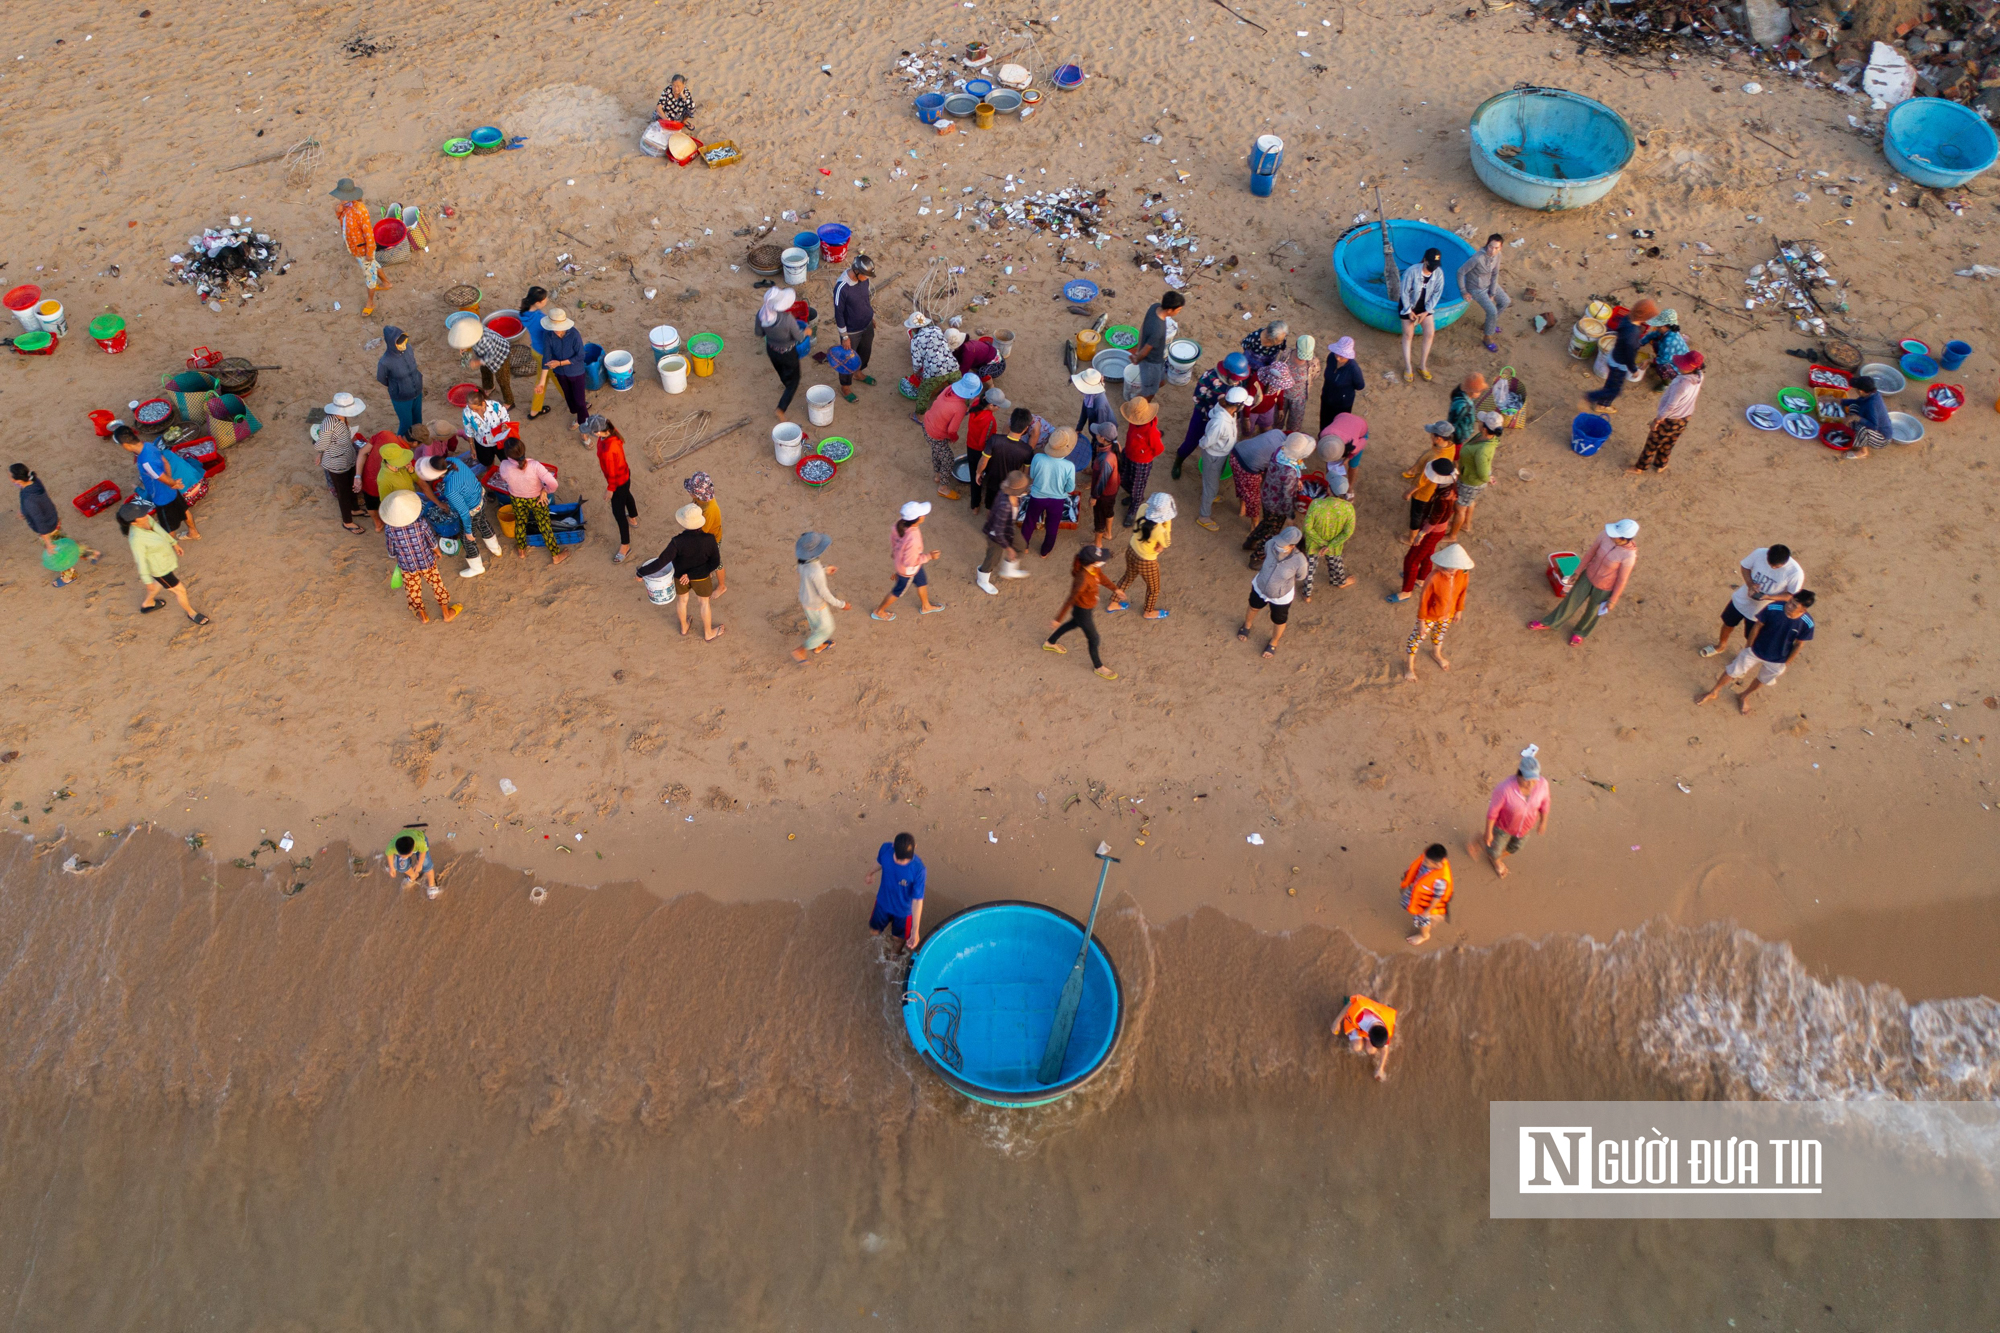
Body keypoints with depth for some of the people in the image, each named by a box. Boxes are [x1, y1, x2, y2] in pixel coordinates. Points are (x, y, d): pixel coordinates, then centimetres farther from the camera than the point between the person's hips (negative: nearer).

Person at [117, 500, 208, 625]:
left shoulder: (147, 519, -19)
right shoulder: (136, 539, -38)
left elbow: (160, 529, 2)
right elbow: (141, 561, -26)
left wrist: (174, 543, 16)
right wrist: (147, 582, -14)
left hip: (167, 558, 8)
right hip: (160, 569, -8)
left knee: (161, 583, 36)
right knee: (180, 591, 14)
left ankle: (147, 603, 62)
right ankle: (191, 613, 43)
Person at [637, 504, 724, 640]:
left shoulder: (678, 542, -34)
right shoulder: (709, 540, -31)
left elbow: (661, 562, -32)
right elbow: (715, 562, -23)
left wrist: (641, 572, -20)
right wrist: (692, 575, -19)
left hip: (680, 575, 1)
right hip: (701, 577, -1)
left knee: (682, 598, 30)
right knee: (705, 601, 26)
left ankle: (684, 627, 54)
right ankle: (708, 633, 45)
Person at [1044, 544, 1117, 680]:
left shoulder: (1095, 567, -21)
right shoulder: (1082, 579, -42)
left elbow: (1101, 577, 3)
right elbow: (1070, 600, -31)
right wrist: (1058, 620, -20)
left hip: (1090, 605, 8)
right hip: (1083, 611, -8)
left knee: (1074, 623, 35)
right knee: (1093, 639, 16)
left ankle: (1050, 643, 58)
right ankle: (1098, 666, 45)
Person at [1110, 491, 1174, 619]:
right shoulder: (1160, 531, -40)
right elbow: (1160, 548, -19)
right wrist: (1167, 526, -23)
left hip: (1131, 551, 6)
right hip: (1146, 562, -6)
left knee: (1128, 577, 35)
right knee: (1153, 588, 26)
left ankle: (1113, 605, 55)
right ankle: (1149, 612, 54)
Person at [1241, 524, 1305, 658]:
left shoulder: (1299, 561, -38)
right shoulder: (1271, 544, -31)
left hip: (1281, 595, -2)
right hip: (1260, 586, 2)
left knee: (1278, 621, 25)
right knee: (1254, 607, 32)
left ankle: (1274, 642, 58)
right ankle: (1247, 625, 66)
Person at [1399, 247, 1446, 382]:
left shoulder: (1438, 272, -18)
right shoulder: (1412, 271, -29)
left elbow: (1437, 293, -8)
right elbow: (1404, 292, -19)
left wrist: (1426, 312, -12)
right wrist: (1409, 312, -15)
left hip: (1426, 305, 3)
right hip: (1409, 304, -3)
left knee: (1430, 333, -3)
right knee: (1408, 334, 0)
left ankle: (1422, 366, 13)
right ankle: (1407, 368, 11)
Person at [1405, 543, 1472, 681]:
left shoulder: (1463, 574, -23)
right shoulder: (1433, 578, -38)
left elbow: (1462, 592, -3)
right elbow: (1424, 600, -24)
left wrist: (1459, 610, 9)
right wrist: (1421, 620, -14)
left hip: (1448, 613, 5)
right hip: (1430, 615, -5)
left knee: (1440, 633, 33)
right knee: (1418, 637, 18)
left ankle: (1436, 654, 64)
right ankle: (1409, 665, 42)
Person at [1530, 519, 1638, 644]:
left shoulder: (1629, 555, -35)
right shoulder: (1605, 535, -25)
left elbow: (1622, 580, -20)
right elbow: (1590, 553, -6)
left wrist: (1613, 600, -8)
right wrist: (1579, 570, 6)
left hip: (1604, 588, -3)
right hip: (1588, 576, 3)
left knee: (1593, 611, 23)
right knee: (1571, 601, 22)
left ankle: (1581, 632, 53)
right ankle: (1549, 623, 44)